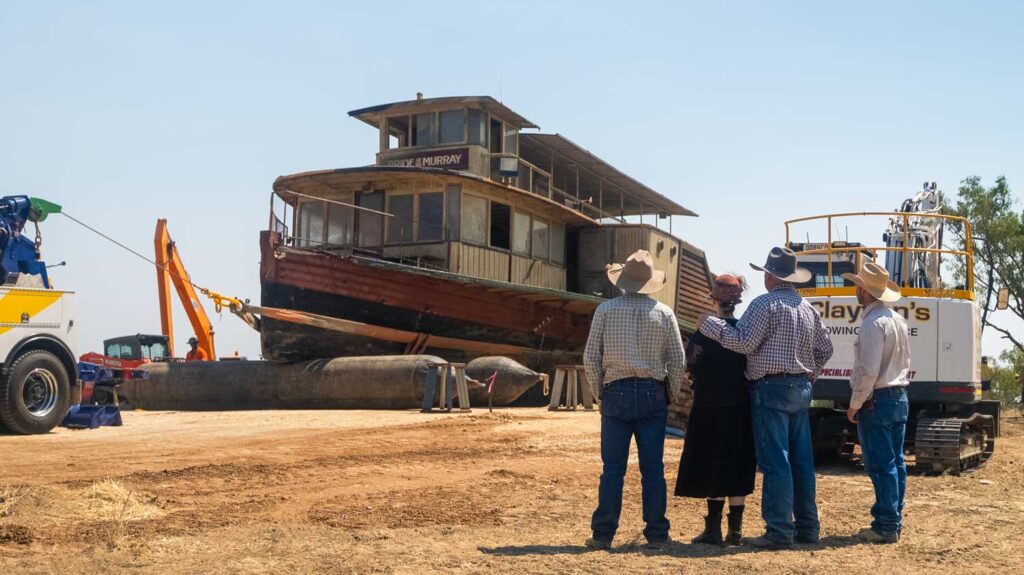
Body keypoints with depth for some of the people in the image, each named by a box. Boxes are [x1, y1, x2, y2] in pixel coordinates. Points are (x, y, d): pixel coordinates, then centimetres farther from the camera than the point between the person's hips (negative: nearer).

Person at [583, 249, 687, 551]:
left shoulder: (606, 310, -2)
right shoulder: (664, 312, 1)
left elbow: (591, 357, -2)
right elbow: (678, 361, 1)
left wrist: (600, 390, 10)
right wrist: (669, 396, 13)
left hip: (616, 392, -1)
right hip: (653, 394, 1)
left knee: (613, 468, 2)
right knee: (653, 468, 5)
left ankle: (603, 534, 4)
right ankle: (656, 534, 9)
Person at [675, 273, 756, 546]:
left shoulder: (706, 332, -12)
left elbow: (691, 370, -12)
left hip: (710, 409, -3)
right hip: (741, 408, 4)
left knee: (712, 469, 5)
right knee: (738, 469, 9)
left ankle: (713, 529, 6)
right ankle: (735, 529, 12)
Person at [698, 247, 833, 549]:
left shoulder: (766, 303, -11)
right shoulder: (807, 307, 14)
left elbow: (744, 342, -15)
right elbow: (825, 348, 19)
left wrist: (710, 324, -7)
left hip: (772, 389, -8)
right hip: (801, 389, 8)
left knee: (775, 462, -7)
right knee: (801, 461, 11)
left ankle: (779, 531, -7)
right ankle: (807, 527, 17)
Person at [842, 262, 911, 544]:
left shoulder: (873, 323, -17)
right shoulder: (898, 320, 12)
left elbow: (868, 370, -21)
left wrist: (855, 404, -13)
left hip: (877, 401, -9)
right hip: (899, 398, 9)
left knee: (881, 465, -6)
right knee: (895, 462, 12)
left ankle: (885, 527, -3)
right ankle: (893, 522, 18)